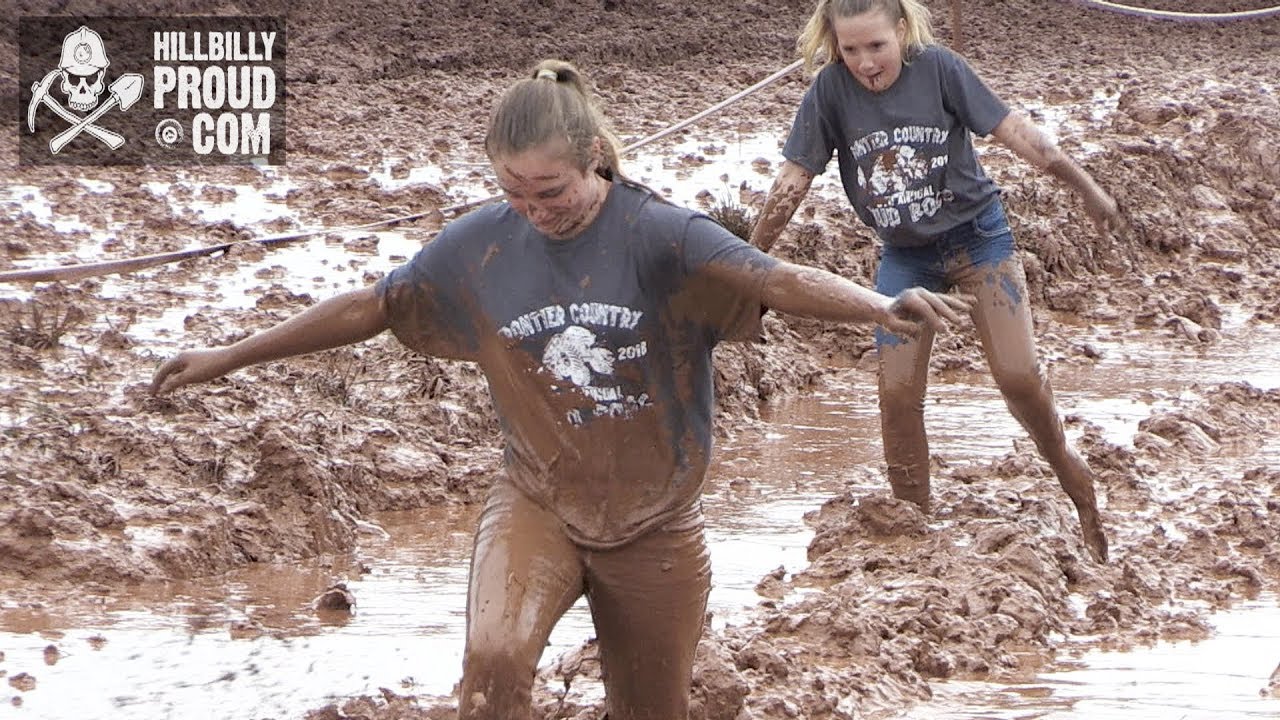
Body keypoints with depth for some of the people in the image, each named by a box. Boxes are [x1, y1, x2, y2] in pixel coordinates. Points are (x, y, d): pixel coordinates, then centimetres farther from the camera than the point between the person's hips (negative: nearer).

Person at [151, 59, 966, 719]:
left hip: (655, 522, -1)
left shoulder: (661, 236, -18)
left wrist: (879, 306, -52)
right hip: (538, 504, 1)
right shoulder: (479, 246, -8)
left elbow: (775, 278, -32)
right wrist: (228, 357, 11)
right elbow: (368, 308, 5)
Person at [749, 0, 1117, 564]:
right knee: (897, 392, -3)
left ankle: (1069, 474, 16)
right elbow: (792, 181, -10)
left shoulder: (937, 68, -18)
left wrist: (1087, 188, -7)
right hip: (905, 256, 2)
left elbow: (1013, 131, -14)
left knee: (1018, 374, -10)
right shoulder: (830, 89, -15)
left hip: (977, 235, -2)